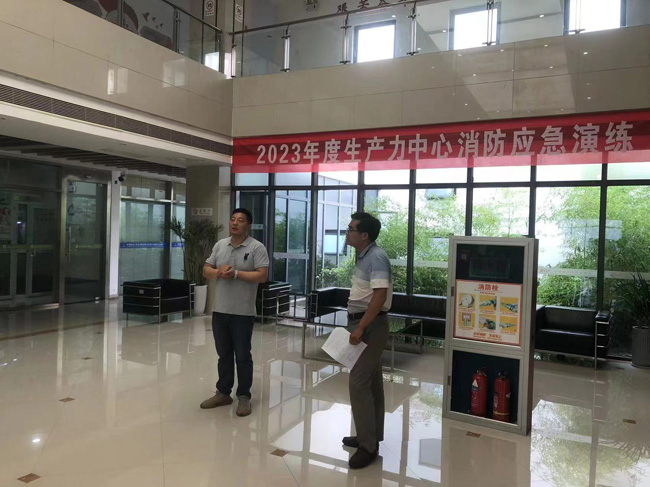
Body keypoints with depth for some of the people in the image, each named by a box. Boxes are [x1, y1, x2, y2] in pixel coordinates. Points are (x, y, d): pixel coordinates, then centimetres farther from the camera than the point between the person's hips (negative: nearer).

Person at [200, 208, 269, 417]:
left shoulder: (257, 248, -7)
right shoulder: (220, 245, 9)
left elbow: (262, 275, -15)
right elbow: (206, 270, 11)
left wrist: (236, 274, -20)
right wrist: (218, 272, -11)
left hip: (243, 312, -5)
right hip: (220, 310, 5)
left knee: (242, 356, 4)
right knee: (223, 354, 15)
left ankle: (244, 396, 16)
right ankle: (223, 393, 27)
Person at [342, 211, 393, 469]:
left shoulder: (376, 257, -18)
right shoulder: (364, 256, 12)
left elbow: (380, 296, -26)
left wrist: (360, 328, -27)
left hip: (370, 326, -10)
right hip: (364, 324, 10)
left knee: (359, 382, -8)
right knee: (371, 382, 16)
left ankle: (368, 445, 1)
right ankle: (371, 436, 27)